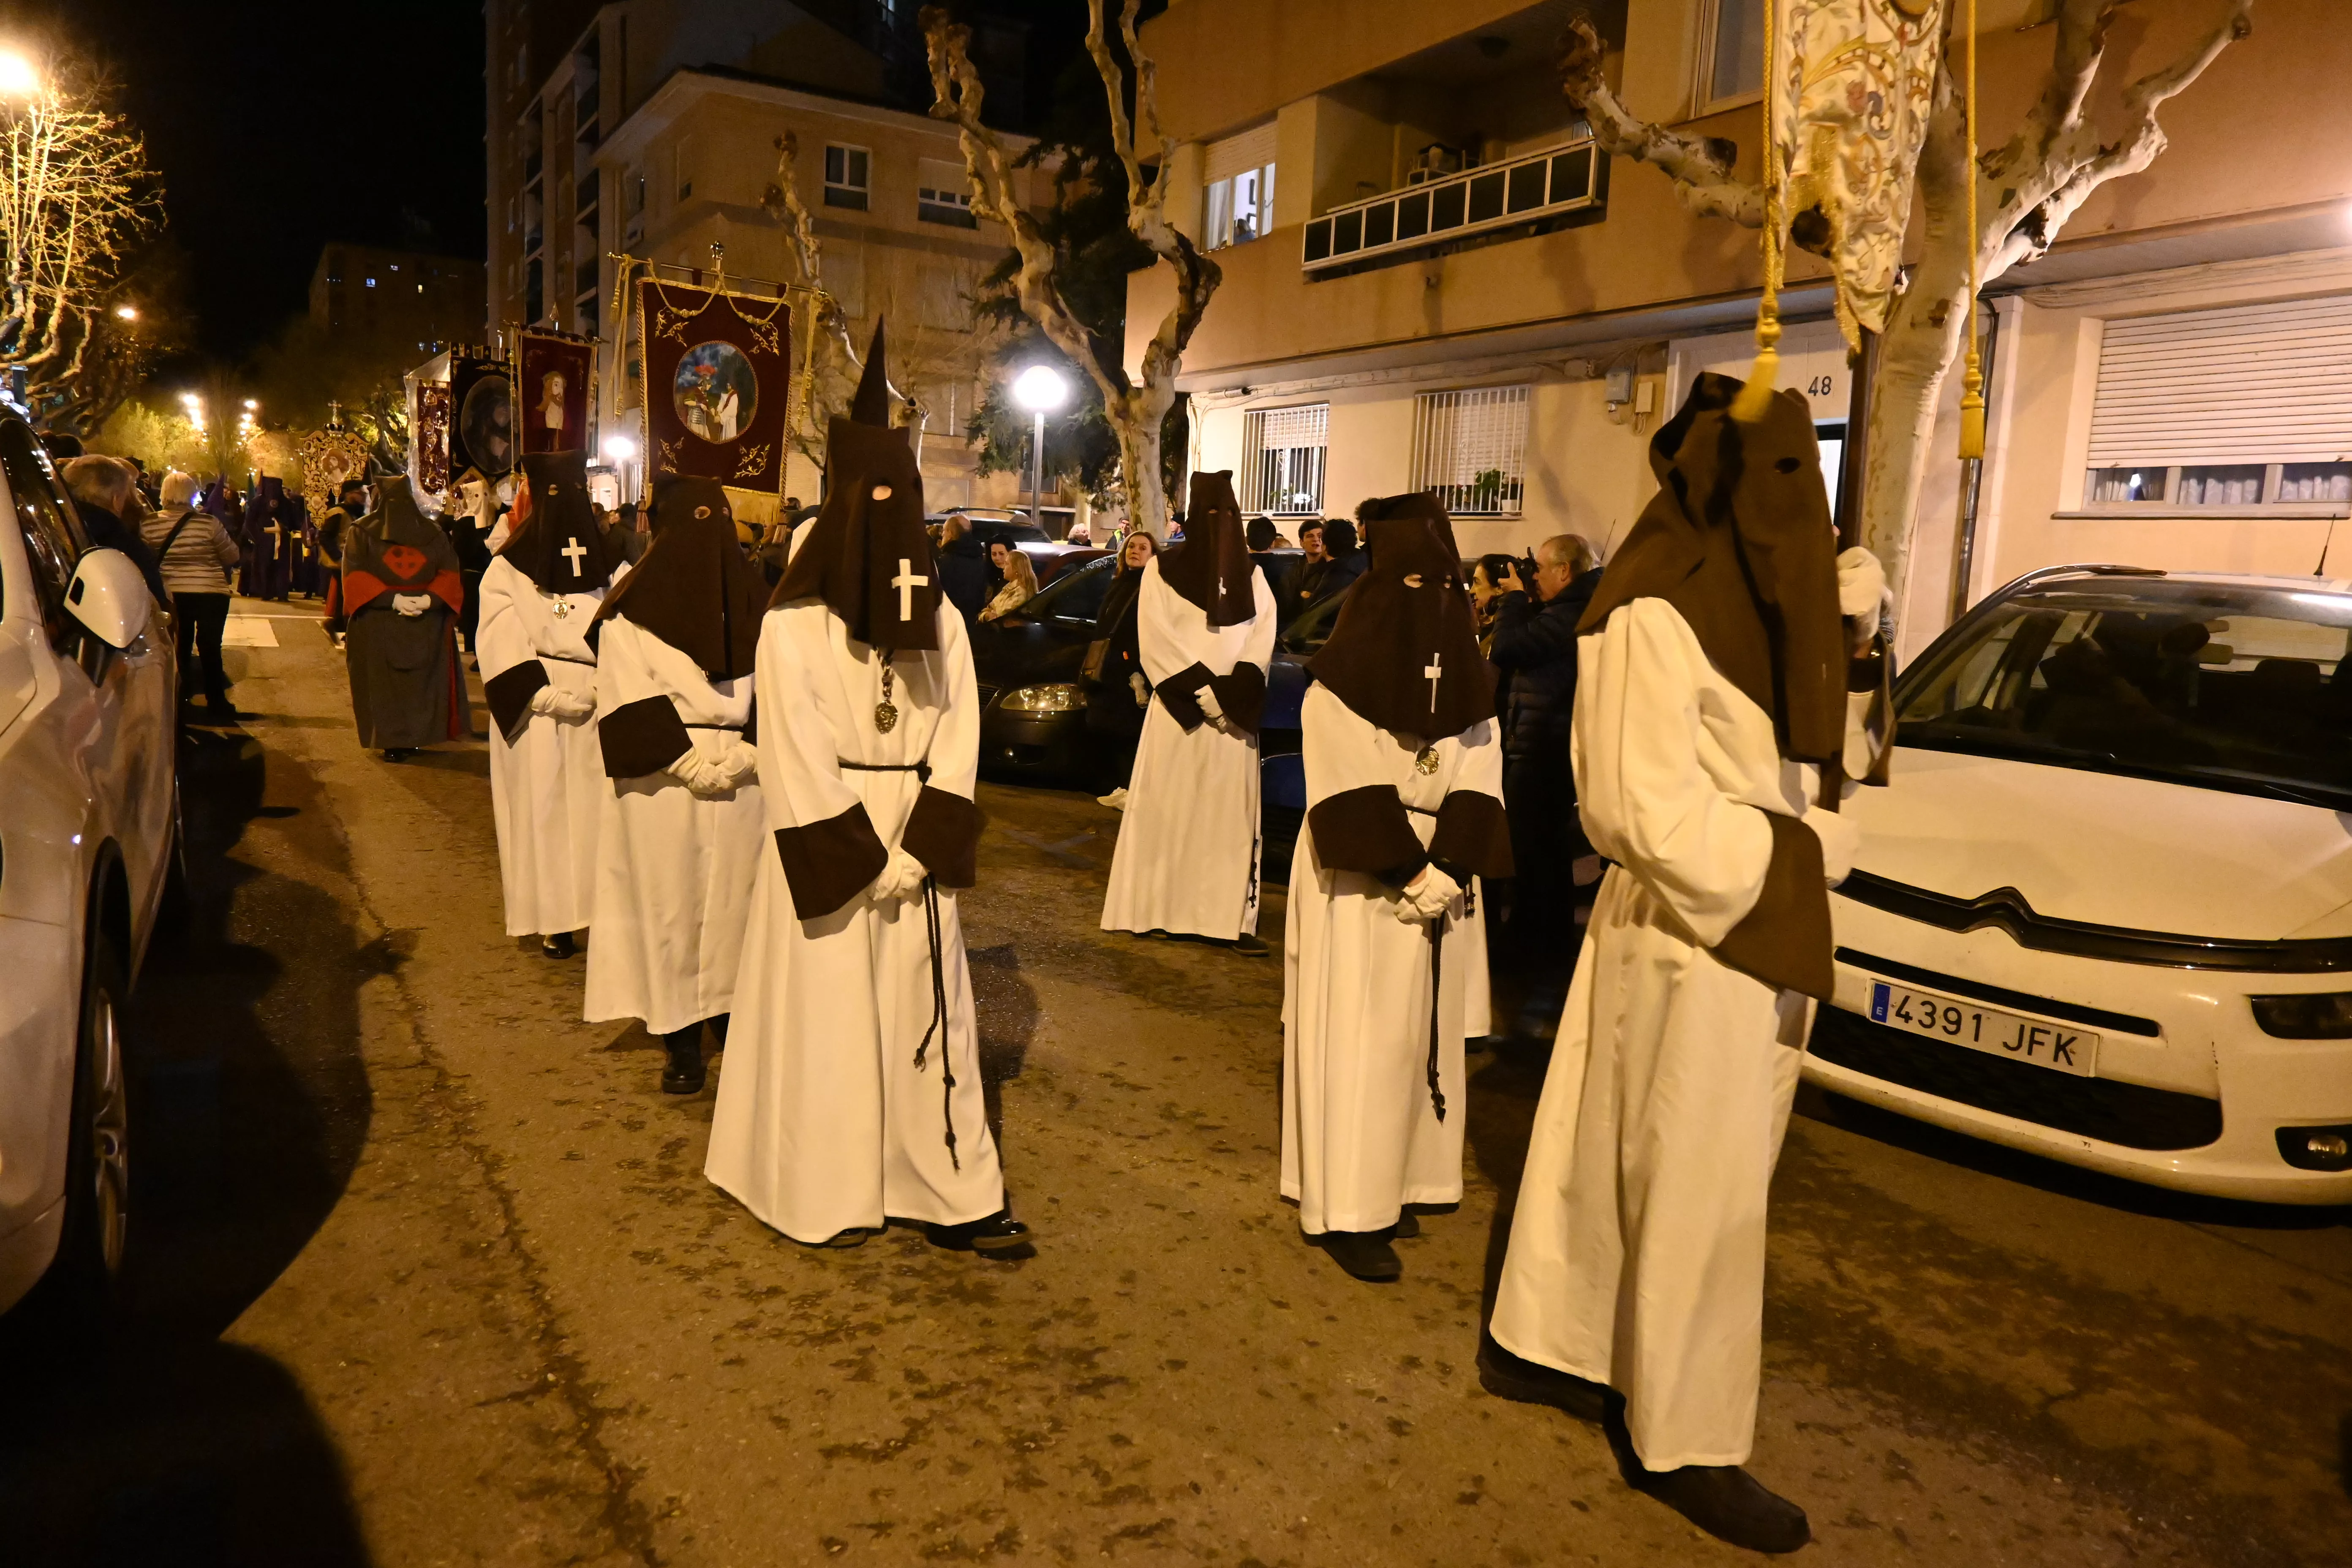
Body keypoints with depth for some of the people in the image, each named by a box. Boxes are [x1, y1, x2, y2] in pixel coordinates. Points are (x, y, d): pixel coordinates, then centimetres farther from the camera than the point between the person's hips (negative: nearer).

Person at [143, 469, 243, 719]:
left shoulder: (148, 524, -5)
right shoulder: (208, 523, -12)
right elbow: (232, 557, -4)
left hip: (171, 593, 3)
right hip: (211, 592, -3)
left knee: (180, 647, 18)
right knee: (210, 647, 5)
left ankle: (180, 698, 28)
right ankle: (216, 703, 6)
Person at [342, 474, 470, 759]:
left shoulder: (433, 534, 9)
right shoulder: (362, 532, 4)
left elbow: (450, 575, 2)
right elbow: (354, 576, -6)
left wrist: (430, 598, -17)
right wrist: (391, 598, -19)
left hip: (427, 626, 2)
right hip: (377, 626, -2)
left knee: (424, 683, 0)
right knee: (384, 684, -2)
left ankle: (415, 736, 9)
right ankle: (392, 741, 3)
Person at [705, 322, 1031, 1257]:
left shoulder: (938, 620, 5)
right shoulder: (793, 624, -8)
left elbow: (958, 743, 1)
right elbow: (796, 760, -11)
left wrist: (919, 850, -9)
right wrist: (862, 863, -13)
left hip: (917, 846, 4)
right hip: (828, 849, -4)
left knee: (930, 1014, 6)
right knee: (827, 1017, 5)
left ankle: (952, 1196, 14)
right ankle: (827, 1195, 20)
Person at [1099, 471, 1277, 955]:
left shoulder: (1250, 576, 13)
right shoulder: (1162, 570, 3)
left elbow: (1263, 640, 4)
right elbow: (1157, 644, -6)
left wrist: (1234, 693, -12)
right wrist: (1206, 693, -13)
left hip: (1233, 713, 2)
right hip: (1179, 710, -2)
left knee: (1232, 815, -2)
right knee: (1166, 810, -1)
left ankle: (1235, 920, -3)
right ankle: (1154, 911, 7)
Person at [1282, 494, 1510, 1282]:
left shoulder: (1467, 681, 8)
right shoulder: (1341, 679, -9)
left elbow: (1478, 781, 0)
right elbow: (1348, 794, -15)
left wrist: (1445, 868, -14)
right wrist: (1404, 873, -20)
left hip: (1441, 874, 6)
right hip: (1360, 880, -6)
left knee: (1422, 1035, 9)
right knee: (1359, 1039, -4)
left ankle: (1393, 1183, 22)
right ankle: (1344, 1209, 3)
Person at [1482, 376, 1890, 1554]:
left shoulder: (1760, 601, 11)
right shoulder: (1653, 613, -16)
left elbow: (1829, 759, 13)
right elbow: (1654, 812, -20)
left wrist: (1849, 642, 0)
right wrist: (1801, 856, -11)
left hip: (1760, 937, 8)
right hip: (1696, 941, -8)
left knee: (1615, 1159, 17)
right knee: (1696, 1195, 3)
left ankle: (1543, 1347, 33)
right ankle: (1683, 1444, 19)